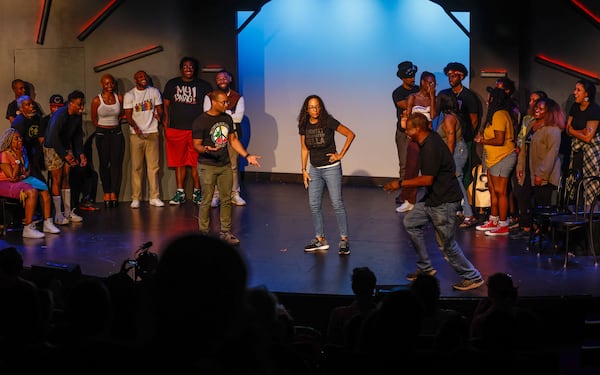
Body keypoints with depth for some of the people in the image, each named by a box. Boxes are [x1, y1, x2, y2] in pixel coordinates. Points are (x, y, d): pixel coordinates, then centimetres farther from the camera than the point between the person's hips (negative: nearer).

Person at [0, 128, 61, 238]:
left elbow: (28, 170, 14)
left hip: (22, 180, 8)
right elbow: (13, 176, -20)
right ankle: (28, 229, -29)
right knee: (32, 192, -30)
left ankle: (47, 223, -7)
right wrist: (18, 159, -19)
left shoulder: (22, 151, 7)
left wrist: (23, 176, -9)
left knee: (44, 190, -11)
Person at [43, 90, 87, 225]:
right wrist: (65, 155, -28)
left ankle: (68, 212, 13)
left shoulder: (77, 116, -2)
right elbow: (53, 138, -29)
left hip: (67, 148, 7)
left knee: (66, 179, 8)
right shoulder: (60, 115, -25)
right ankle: (58, 215, -3)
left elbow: (78, 136, 8)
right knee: (57, 180, -7)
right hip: (53, 148, -7)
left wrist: (81, 154, -1)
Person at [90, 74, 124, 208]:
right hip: (102, 134, -1)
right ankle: (106, 193, 8)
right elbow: (94, 119, 6)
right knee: (104, 164, 1)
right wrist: (104, 127, 6)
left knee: (117, 163, -6)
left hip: (117, 133, 1)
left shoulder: (119, 98, 2)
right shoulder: (97, 100, -4)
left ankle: (114, 193, -4)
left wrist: (115, 124, 7)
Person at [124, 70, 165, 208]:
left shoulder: (154, 92, 9)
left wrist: (158, 115, -14)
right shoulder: (129, 95, 3)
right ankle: (136, 198, 3)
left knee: (154, 166, 1)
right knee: (136, 167, -1)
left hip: (152, 133, 2)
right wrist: (135, 126, -22)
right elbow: (128, 115, -3)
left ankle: (154, 197, 6)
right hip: (136, 134, -2)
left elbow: (159, 109, 10)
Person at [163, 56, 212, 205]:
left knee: (196, 162, 0)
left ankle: (197, 193, 8)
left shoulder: (204, 86, 7)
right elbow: (166, 105, 11)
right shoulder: (172, 84, 11)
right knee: (178, 162, 4)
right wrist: (166, 127, 4)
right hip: (176, 130, 1)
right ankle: (180, 192, 10)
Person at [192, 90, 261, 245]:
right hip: (207, 166, -6)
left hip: (225, 165, 6)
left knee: (226, 199, 8)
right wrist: (206, 149, -32)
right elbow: (196, 144, -9)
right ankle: (203, 233, 7)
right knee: (207, 201, -3)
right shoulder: (200, 121, -11)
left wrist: (247, 156, 9)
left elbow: (233, 139, 16)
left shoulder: (227, 118, 8)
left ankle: (225, 232, 18)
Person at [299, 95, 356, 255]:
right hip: (314, 169, 5)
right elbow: (304, 149, 11)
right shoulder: (304, 126, 1)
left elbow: (350, 135, -8)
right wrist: (304, 170, 7)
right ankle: (320, 239, 15)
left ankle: (344, 240, -1)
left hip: (331, 168, -5)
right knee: (314, 205, 5)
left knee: (337, 204, -6)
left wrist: (341, 154, -10)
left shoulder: (328, 122, -13)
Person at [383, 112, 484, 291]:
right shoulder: (430, 138, 5)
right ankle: (425, 267, 23)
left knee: (446, 243, -2)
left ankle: (473, 277, 12)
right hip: (433, 198, 11)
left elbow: (427, 180, -26)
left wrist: (400, 184, -19)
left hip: (444, 201, -11)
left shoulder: (431, 148, -25)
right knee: (411, 222, 16)